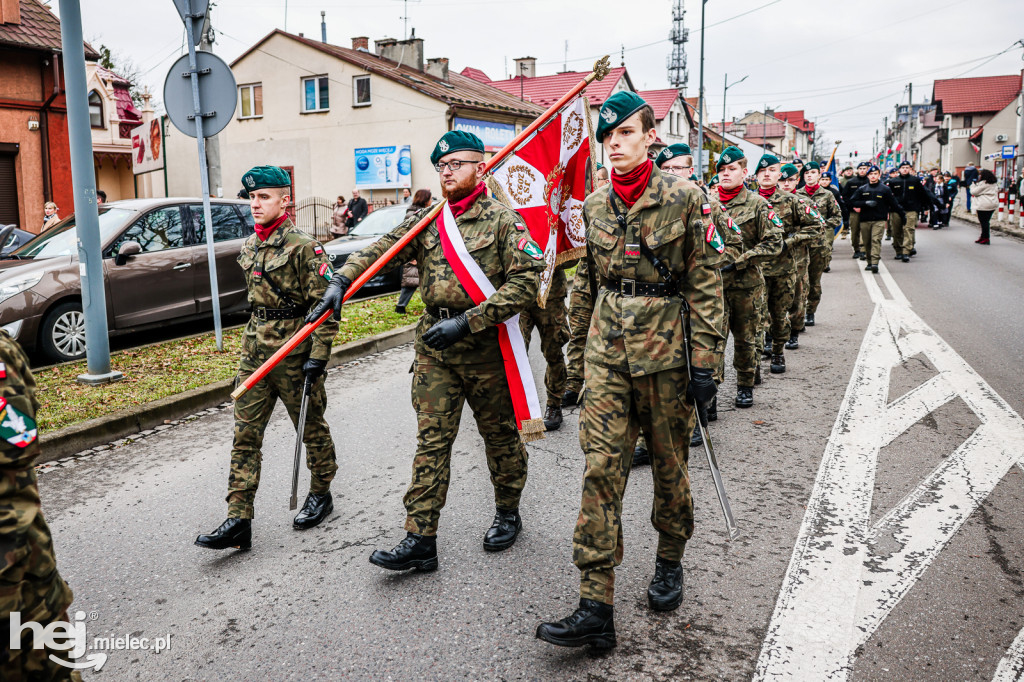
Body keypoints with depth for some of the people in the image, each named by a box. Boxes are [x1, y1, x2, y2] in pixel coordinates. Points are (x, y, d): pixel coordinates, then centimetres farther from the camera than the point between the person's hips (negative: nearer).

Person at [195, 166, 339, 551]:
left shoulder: (303, 247, -13)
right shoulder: (249, 247, 11)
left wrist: (318, 356, -19)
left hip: (294, 354, -7)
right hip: (254, 353, 7)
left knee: (312, 429, 11)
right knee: (245, 435, 2)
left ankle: (321, 494, 32)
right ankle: (238, 521, 4)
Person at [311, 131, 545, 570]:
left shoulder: (502, 221, -5)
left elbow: (525, 282, -14)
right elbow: (380, 250, -1)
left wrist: (466, 322, -20)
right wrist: (341, 282, -20)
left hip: (487, 346, -3)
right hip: (434, 347, 4)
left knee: (500, 434, 11)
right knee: (431, 440, 1)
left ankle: (508, 513, 33)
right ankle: (420, 540, 4)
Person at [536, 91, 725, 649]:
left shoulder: (684, 200, -5)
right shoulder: (593, 207, 7)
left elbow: (706, 284, -6)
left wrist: (704, 362, -10)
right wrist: (577, 355, 15)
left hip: (665, 351, -3)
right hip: (606, 353, 3)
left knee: (668, 464, 11)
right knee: (600, 467, -5)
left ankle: (669, 561, 38)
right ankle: (596, 608, -2)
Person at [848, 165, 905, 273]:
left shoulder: (885, 189, 6)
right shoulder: (862, 189, 9)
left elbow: (894, 204, 13)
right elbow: (852, 201, 2)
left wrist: (902, 215, 17)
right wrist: (866, 203, -11)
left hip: (879, 220, -2)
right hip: (865, 220, 3)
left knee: (876, 240, -16)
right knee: (867, 243, 7)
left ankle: (875, 263, -25)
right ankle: (869, 262, 19)